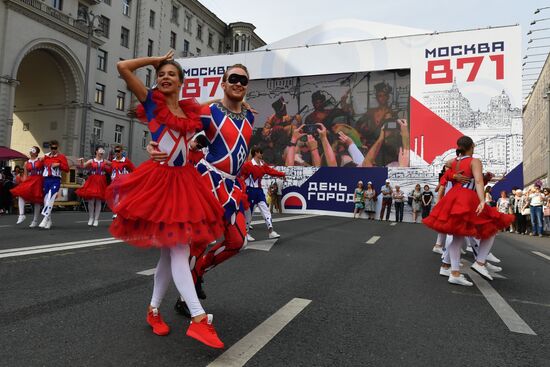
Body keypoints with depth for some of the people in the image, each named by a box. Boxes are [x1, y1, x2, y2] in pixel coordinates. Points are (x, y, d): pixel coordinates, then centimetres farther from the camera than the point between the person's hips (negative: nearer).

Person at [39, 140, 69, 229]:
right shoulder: (45, 157, 14)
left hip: (56, 181, -5)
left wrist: (59, 164, -15)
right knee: (46, 200, 8)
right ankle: (49, 221, 19)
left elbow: (67, 169, -4)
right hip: (46, 180, 5)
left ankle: (45, 220, -20)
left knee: (50, 200, -18)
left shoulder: (61, 157, 2)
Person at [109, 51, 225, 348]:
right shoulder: (151, 100, 4)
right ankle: (198, 318, -11)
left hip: (184, 180, 5)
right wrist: (157, 59, 6)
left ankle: (153, 309, 23)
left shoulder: (190, 109, 15)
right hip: (158, 178, -5)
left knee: (171, 251, 7)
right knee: (178, 250, -11)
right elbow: (123, 67, -4)